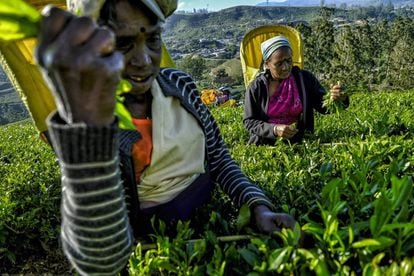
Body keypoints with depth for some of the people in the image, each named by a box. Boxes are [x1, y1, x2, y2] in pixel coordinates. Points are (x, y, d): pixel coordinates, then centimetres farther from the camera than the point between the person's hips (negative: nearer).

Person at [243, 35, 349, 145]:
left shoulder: (305, 78, 2)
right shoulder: (256, 87, -5)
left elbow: (323, 106, 5)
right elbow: (249, 122, -2)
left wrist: (334, 98, -18)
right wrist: (274, 129, -18)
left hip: (298, 144, 1)